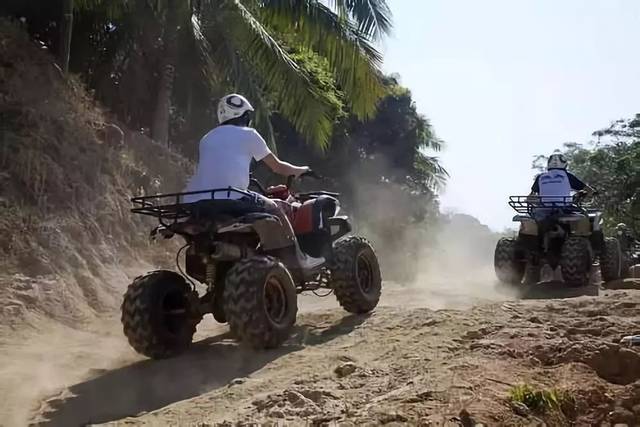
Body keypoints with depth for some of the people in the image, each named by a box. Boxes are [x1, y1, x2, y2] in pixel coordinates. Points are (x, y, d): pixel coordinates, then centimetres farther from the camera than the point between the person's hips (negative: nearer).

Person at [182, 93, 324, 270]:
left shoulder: (206, 139, 25)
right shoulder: (248, 134, 10)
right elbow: (278, 167, 16)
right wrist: (300, 170, 35)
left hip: (193, 204, 6)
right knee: (276, 207, 14)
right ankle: (299, 257, 19)